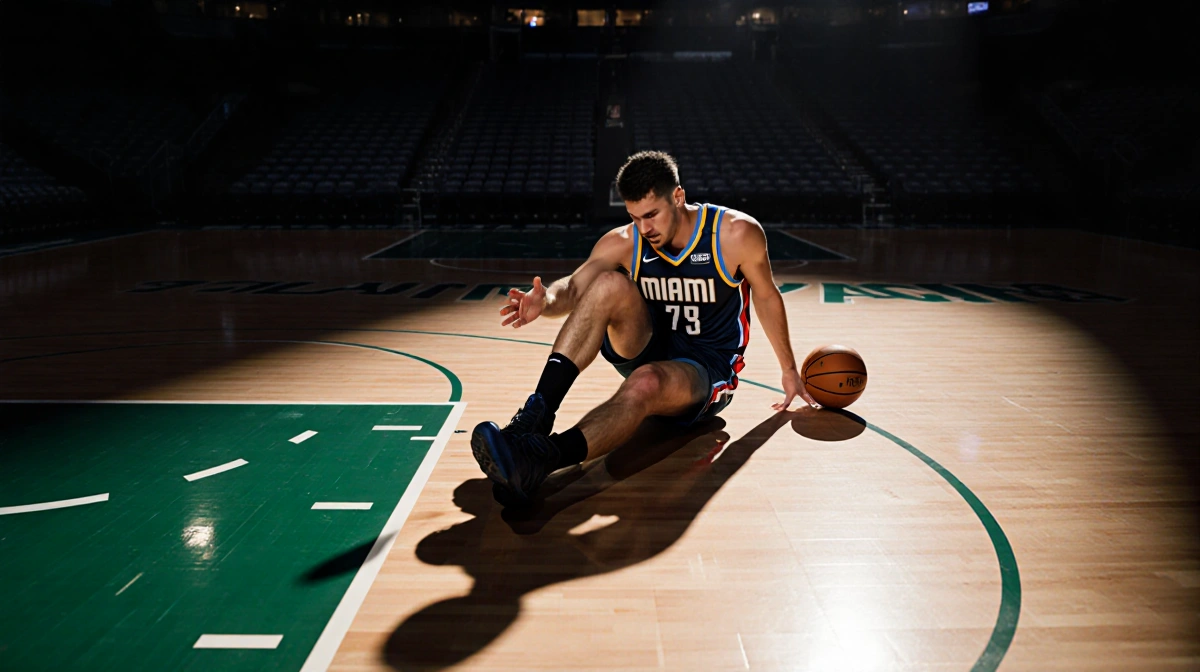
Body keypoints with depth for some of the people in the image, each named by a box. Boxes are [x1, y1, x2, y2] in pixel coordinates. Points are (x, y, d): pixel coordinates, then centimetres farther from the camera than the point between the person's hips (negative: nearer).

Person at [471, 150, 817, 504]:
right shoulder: (623, 242, -7)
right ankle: (536, 412, -37)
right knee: (611, 284, -27)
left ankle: (539, 460, -59)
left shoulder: (736, 233, -13)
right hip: (647, 351, 4)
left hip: (708, 369, -3)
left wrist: (789, 370, 10)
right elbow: (573, 288, -10)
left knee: (645, 383, -40)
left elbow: (766, 295, 1)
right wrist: (546, 300, -36)